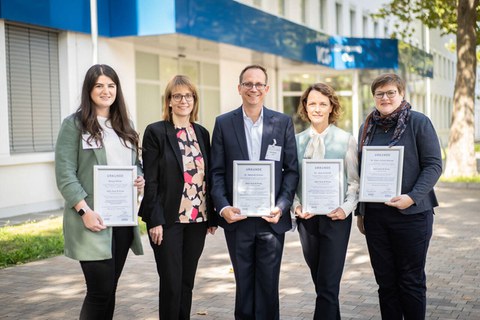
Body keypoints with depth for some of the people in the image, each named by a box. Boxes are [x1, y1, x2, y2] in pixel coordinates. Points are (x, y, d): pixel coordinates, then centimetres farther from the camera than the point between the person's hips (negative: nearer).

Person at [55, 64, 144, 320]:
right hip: (93, 219, -6)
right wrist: (84, 210, -20)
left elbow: (135, 163, 23)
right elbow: (64, 173, -10)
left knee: (109, 289, 11)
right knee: (100, 290, -8)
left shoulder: (125, 125, 15)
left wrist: (141, 179, 0)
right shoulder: (74, 124, -3)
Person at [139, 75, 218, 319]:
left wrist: (212, 216, 9)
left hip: (197, 218, 5)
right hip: (169, 219, -5)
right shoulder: (155, 132, -5)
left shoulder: (202, 133, 10)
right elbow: (150, 180, -9)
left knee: (187, 281, 12)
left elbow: (208, 178, 12)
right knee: (171, 283, 0)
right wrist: (155, 220, -14)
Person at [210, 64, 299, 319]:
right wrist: (223, 207, -12)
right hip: (237, 218, 0)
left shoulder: (283, 123, 4)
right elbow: (217, 172, 1)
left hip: (271, 219, 0)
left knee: (268, 285, 5)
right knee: (244, 284, 12)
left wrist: (282, 206, -11)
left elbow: (291, 170, 2)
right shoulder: (224, 123, 4)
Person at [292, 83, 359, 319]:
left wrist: (347, 208, -15)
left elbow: (354, 181, -1)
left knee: (327, 285, -5)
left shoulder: (346, 139, -1)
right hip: (306, 217, 3)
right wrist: (296, 205, -9)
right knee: (319, 281, 13)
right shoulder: (297, 140, 5)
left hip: (336, 217, -3)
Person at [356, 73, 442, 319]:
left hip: (411, 214, -4)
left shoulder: (418, 122, -2)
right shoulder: (367, 127, 12)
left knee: (411, 279, 3)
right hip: (374, 214, 4)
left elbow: (434, 165, -7)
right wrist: (360, 211, 13)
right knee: (385, 279, 9)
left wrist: (412, 197, -19)